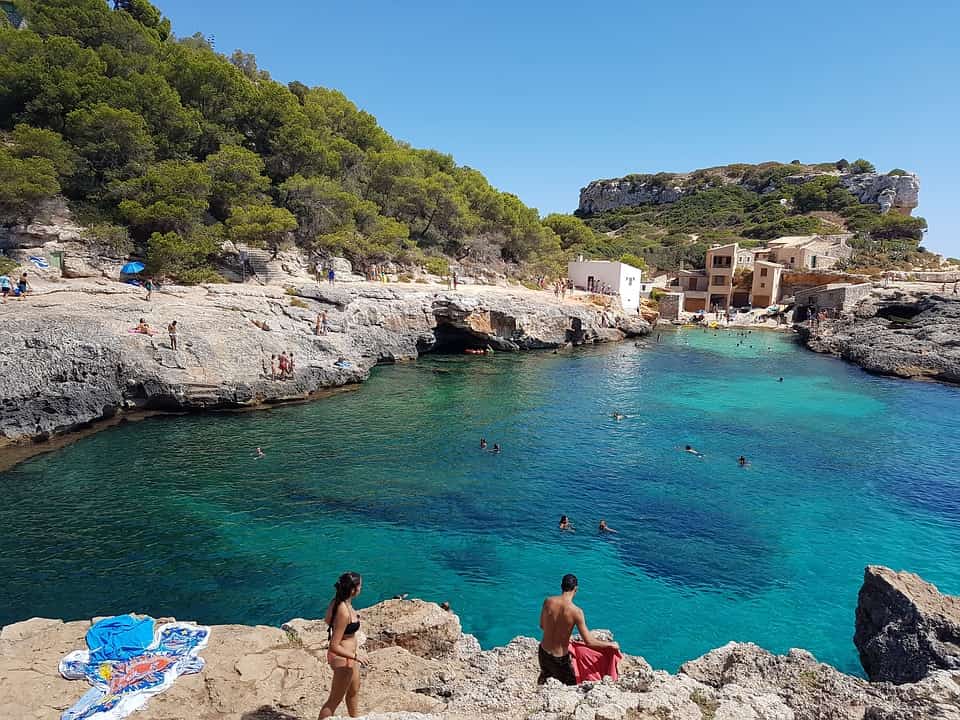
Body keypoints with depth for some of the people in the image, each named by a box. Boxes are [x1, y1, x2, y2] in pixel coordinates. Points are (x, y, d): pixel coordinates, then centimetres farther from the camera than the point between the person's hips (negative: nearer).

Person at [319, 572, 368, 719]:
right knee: (335, 700, 12)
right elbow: (334, 647, -30)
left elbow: (327, 620, 12)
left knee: (354, 690, 30)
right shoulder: (344, 613, -34)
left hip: (349, 655, 9)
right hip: (343, 659, -9)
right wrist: (355, 656, -20)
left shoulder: (336, 601, -9)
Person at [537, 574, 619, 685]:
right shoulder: (576, 612, -23)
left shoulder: (548, 601, -11)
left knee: (544, 674, 34)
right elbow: (589, 642, -20)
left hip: (543, 652, 5)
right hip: (559, 658, -5)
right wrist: (611, 644, -6)